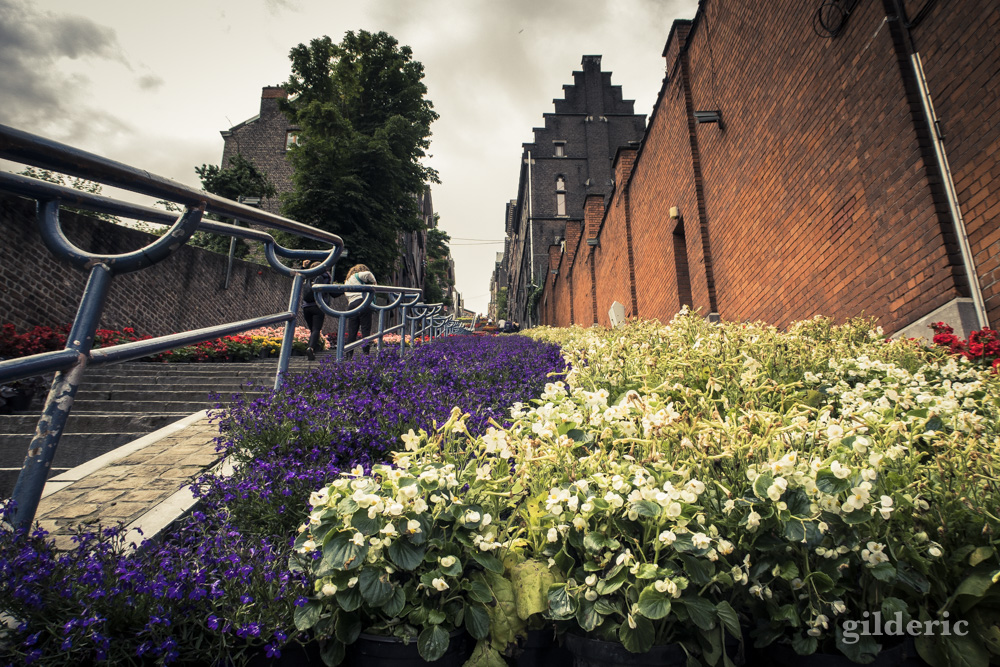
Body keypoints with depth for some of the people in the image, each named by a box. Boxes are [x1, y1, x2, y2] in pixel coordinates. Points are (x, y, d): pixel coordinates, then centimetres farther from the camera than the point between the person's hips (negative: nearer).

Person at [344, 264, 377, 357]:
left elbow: (346, 295, 23)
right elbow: (368, 274, -10)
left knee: (351, 330, 6)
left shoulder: (347, 281, 29)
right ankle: (365, 352, -9)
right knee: (366, 329, -4)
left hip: (351, 305, 6)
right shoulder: (357, 276, 7)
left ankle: (348, 353, 4)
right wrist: (374, 282, 4)